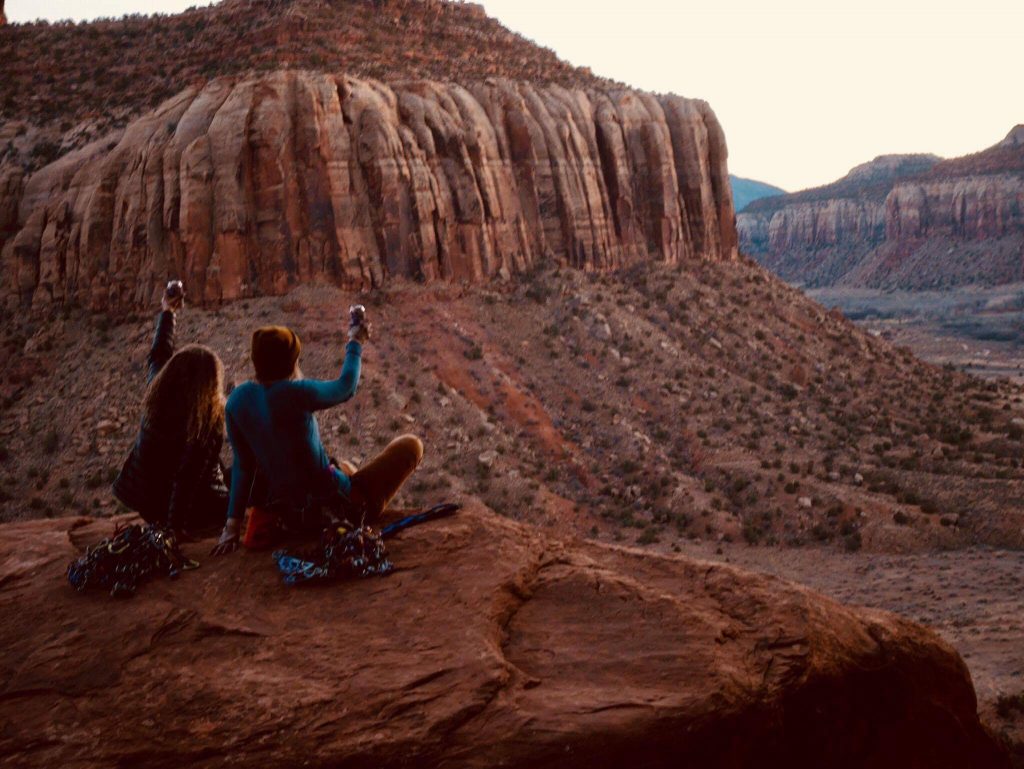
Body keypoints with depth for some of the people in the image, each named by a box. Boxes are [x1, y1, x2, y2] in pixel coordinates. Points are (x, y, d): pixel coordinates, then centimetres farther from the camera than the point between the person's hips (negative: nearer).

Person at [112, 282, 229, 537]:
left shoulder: (156, 396, -12)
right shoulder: (210, 421, -26)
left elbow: (157, 355, 7)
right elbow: (189, 478, -26)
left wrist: (167, 311, 20)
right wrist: (177, 524, -17)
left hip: (146, 502, 6)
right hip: (191, 508, -6)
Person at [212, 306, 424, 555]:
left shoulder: (237, 400, -4)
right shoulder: (295, 393, -22)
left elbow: (242, 465, 1)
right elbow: (345, 387, -3)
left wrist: (233, 523, 8)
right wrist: (356, 343, 13)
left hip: (289, 516, 7)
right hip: (334, 510, -7)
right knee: (411, 444, 6)